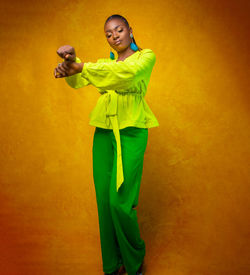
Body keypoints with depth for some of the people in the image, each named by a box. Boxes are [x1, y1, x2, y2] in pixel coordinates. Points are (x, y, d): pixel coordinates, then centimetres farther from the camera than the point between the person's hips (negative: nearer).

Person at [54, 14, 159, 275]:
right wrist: (69, 67, -26)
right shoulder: (104, 63, 17)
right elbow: (78, 80, -2)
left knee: (120, 201, -8)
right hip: (104, 131, 5)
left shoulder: (146, 56, 4)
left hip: (131, 131, -4)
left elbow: (126, 72, -20)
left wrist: (81, 66, -26)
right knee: (104, 199, 4)